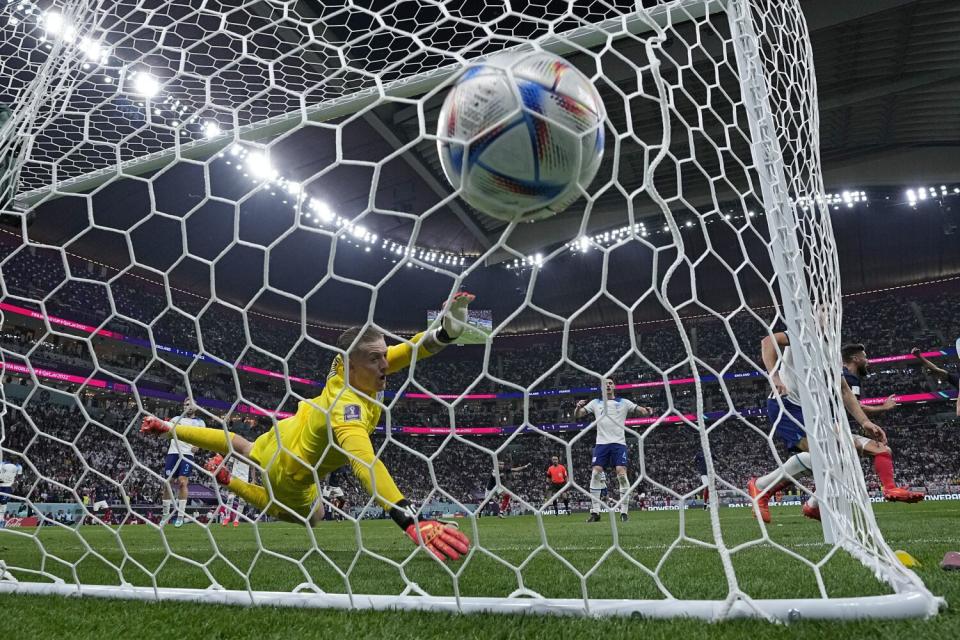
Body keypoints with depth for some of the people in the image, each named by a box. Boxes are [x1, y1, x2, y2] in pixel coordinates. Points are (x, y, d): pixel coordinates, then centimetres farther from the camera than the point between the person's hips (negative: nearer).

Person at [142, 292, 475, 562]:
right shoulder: (347, 404, -47)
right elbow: (364, 462, -62)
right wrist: (410, 521, -71)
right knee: (308, 517, 23)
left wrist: (446, 330, -43)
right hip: (287, 474, -7)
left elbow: (406, 350, -22)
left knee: (242, 447, 36)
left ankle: (169, 428, 50)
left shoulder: (347, 364, -26)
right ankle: (227, 480, 29)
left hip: (283, 435, 7)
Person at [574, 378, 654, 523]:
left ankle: (624, 512, -4)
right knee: (595, 473, -10)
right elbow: (577, 415, 8)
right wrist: (578, 407, -15)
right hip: (601, 443, 1)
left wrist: (648, 412, -18)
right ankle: (595, 512, -4)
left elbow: (641, 411, 6)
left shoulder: (624, 402, 10)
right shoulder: (596, 403, 12)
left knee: (621, 474, -13)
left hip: (619, 443, -1)